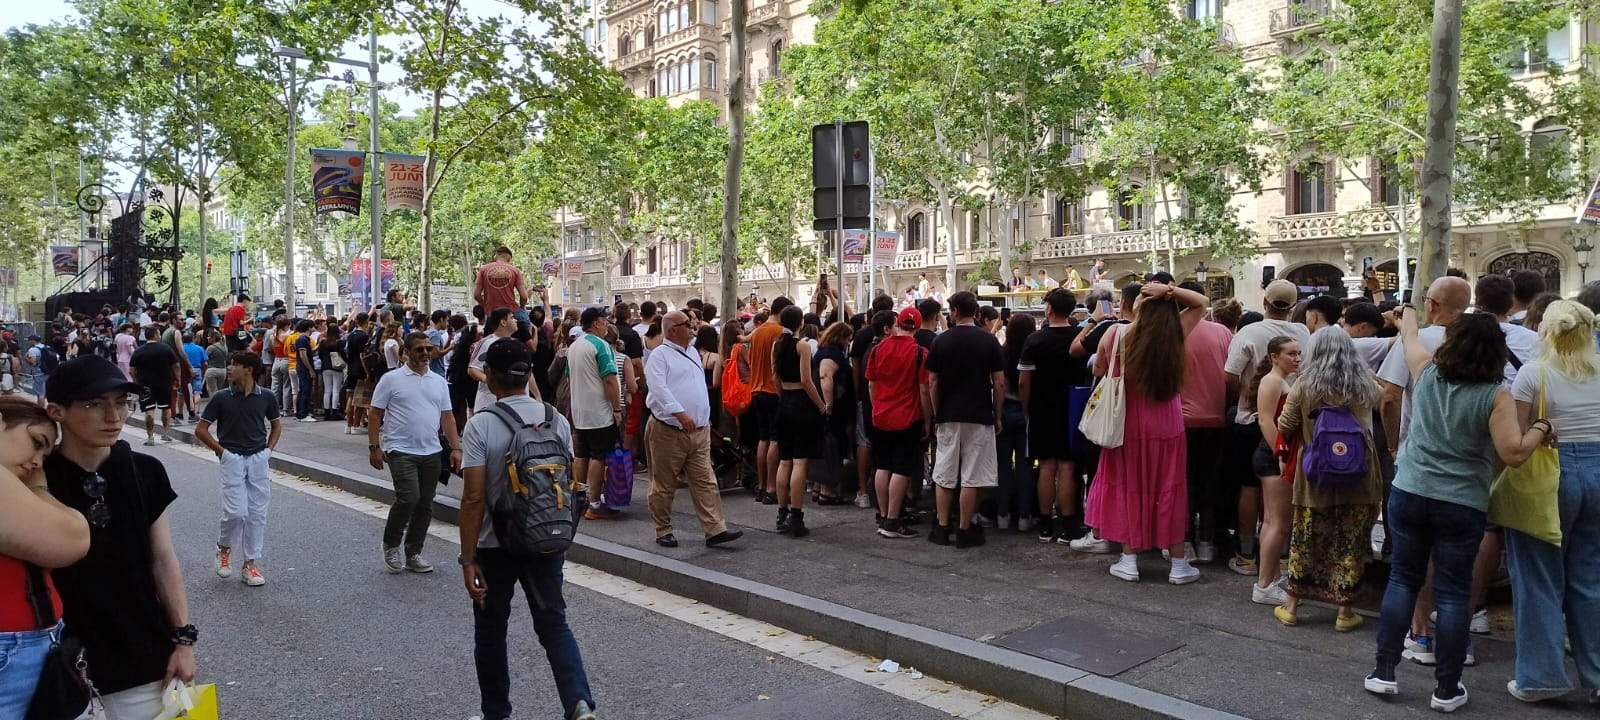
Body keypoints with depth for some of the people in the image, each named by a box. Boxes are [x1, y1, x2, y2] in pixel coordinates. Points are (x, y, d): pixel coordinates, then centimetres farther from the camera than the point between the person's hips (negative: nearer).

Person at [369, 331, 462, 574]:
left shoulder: (439, 381, 12)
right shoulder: (391, 379, -2)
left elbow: (447, 417, 13)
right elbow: (375, 414, -1)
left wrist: (455, 447, 5)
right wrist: (374, 447, -8)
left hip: (431, 453, 5)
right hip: (401, 451, -5)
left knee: (425, 505, 7)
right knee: (409, 498, -17)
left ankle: (413, 554, 20)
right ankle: (391, 545, 6)